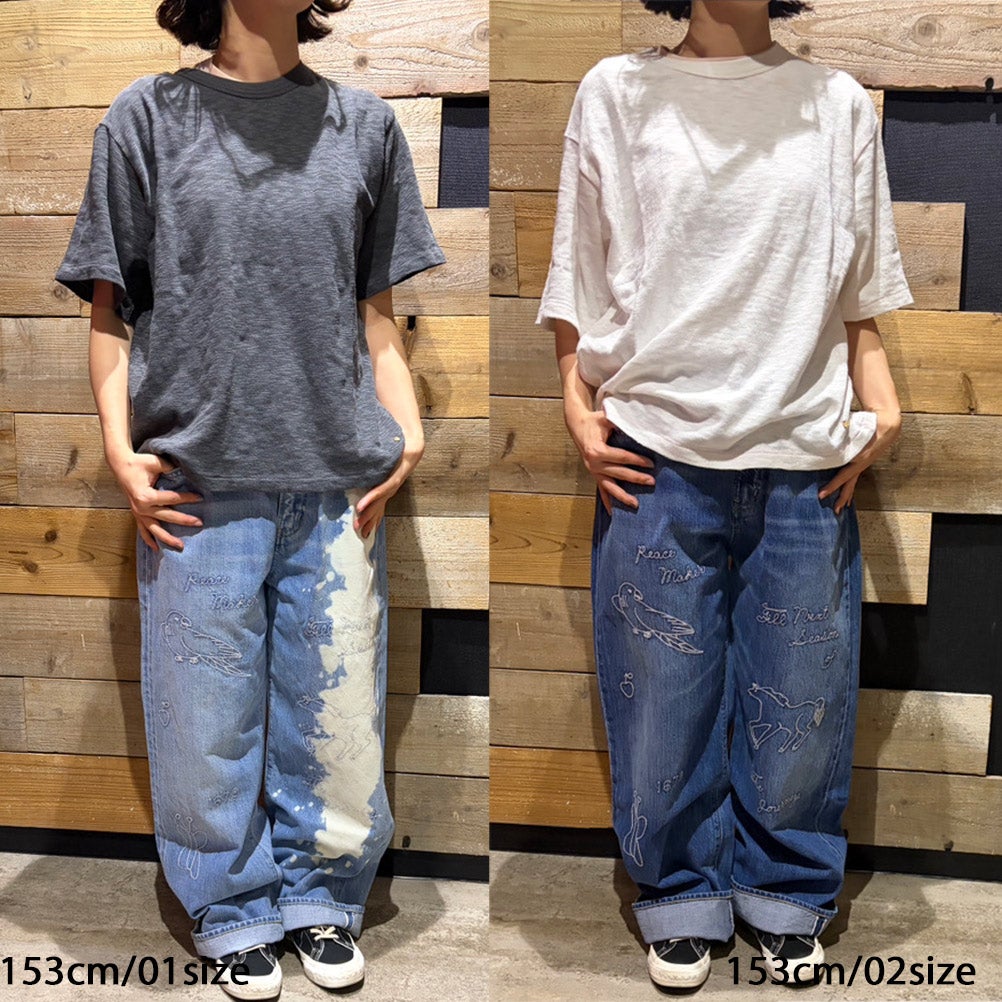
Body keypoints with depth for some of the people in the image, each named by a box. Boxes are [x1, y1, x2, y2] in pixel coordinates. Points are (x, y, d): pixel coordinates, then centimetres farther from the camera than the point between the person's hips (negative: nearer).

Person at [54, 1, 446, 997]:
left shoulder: (364, 122, 10)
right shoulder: (148, 116, 4)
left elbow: (376, 314, 12)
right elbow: (110, 310, 4)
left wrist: (406, 430, 0)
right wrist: (120, 446, -6)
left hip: (336, 485, 2)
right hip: (198, 483, -1)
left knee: (338, 718, 9)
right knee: (210, 724, 8)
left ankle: (320, 897, 31)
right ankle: (235, 909, 29)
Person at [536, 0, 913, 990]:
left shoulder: (839, 103, 11)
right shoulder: (617, 92, 7)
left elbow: (858, 293, 14)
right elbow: (579, 280, 8)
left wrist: (881, 403, 0)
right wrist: (578, 406, -3)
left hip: (805, 461, 2)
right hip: (658, 457, -1)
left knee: (801, 702, 7)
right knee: (663, 695, 5)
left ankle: (787, 899, 29)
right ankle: (682, 899, 26)